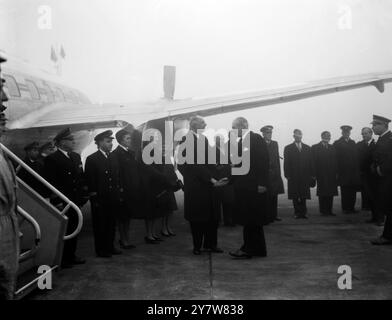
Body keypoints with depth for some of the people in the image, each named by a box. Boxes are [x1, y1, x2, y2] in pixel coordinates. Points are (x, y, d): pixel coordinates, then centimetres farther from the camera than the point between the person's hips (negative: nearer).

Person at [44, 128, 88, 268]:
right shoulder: (51, 159, -9)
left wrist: (83, 196, 9)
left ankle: (71, 255, 26)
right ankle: (61, 259, 15)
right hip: (63, 203, -7)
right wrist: (58, 202, -17)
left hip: (75, 201, 7)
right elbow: (51, 183, -13)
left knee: (73, 229, 14)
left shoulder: (76, 156, 12)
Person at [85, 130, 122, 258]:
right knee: (100, 224, 4)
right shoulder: (92, 159, -7)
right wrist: (94, 198, -11)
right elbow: (89, 180, -8)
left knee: (111, 223, 12)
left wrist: (118, 192, 7)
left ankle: (110, 246, 25)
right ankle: (100, 250, 15)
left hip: (111, 198, 6)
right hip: (99, 198, -6)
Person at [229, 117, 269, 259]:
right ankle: (259, 249, 23)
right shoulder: (240, 142, 16)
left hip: (254, 187, -9)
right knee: (253, 220, 14)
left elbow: (264, 161, -16)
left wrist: (262, 183, -21)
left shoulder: (256, 139, -9)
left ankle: (248, 249, 5)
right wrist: (229, 179, 11)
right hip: (243, 186, 9)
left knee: (250, 219, -3)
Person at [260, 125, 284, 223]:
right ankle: (267, 216, 4)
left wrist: (278, 173, 9)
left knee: (274, 196, 8)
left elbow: (277, 158, 14)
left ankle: (274, 215, 15)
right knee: (266, 196, -2)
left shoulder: (275, 143, 15)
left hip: (275, 174, 6)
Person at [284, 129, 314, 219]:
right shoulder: (288, 148, 5)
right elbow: (286, 163, 1)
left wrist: (312, 175, 2)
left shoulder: (307, 148, 13)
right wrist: (287, 175, -7)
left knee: (304, 196, 0)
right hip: (293, 177, -2)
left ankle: (303, 212, 7)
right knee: (295, 196, 1)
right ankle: (297, 213, 9)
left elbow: (311, 162, 10)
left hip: (305, 176, 2)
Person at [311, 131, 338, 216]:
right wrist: (315, 174, -11)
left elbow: (335, 161, 12)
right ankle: (323, 211, 5)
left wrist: (336, 172, 3)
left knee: (331, 193, 3)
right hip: (321, 175, -4)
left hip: (331, 175, 4)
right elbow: (314, 161, -4)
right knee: (322, 193, -1)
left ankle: (329, 210, 9)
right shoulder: (315, 147, 1)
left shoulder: (332, 148, 15)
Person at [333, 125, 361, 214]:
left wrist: (357, 169, 5)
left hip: (353, 171, 4)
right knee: (344, 191, -2)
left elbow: (356, 157, 14)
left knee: (353, 190, 1)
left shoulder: (353, 143, 17)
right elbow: (336, 157, -2)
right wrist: (337, 171, -9)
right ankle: (345, 208, 3)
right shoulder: (337, 143, 3)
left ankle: (352, 207, 8)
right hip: (343, 172, -4)